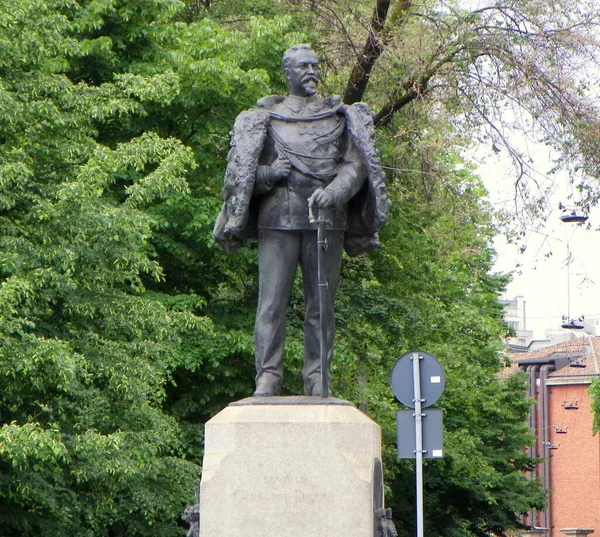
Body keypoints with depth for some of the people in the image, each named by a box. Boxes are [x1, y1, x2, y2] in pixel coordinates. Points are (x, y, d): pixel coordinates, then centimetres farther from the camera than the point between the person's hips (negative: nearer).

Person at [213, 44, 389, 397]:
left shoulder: (340, 118, 17)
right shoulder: (264, 119, 15)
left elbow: (356, 165, 5)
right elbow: (243, 173, 13)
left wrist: (334, 191, -14)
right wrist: (267, 175, -9)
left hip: (326, 218, 1)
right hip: (279, 218, -1)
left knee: (322, 302, 0)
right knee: (273, 301, -9)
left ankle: (318, 381, 2)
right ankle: (268, 378, -10)